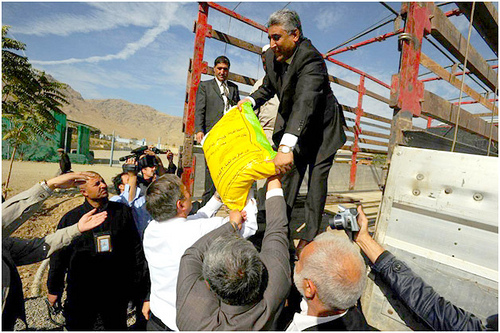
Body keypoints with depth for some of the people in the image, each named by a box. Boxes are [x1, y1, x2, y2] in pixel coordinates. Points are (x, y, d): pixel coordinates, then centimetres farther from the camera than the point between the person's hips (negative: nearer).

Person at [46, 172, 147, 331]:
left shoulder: (123, 211, -4)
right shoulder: (71, 218, -5)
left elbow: (136, 249, 2)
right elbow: (59, 255, 6)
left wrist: (139, 280, 4)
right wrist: (54, 289, 11)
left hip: (116, 292, 1)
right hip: (81, 293, 0)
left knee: (117, 327, 18)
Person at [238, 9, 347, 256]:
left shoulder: (311, 59, -29)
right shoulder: (272, 57, -6)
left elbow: (305, 103, -45)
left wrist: (286, 146, -57)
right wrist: (250, 100, -11)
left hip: (322, 128, -6)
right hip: (293, 125, 6)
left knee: (317, 179, -2)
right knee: (289, 175, 7)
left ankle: (309, 237, 12)